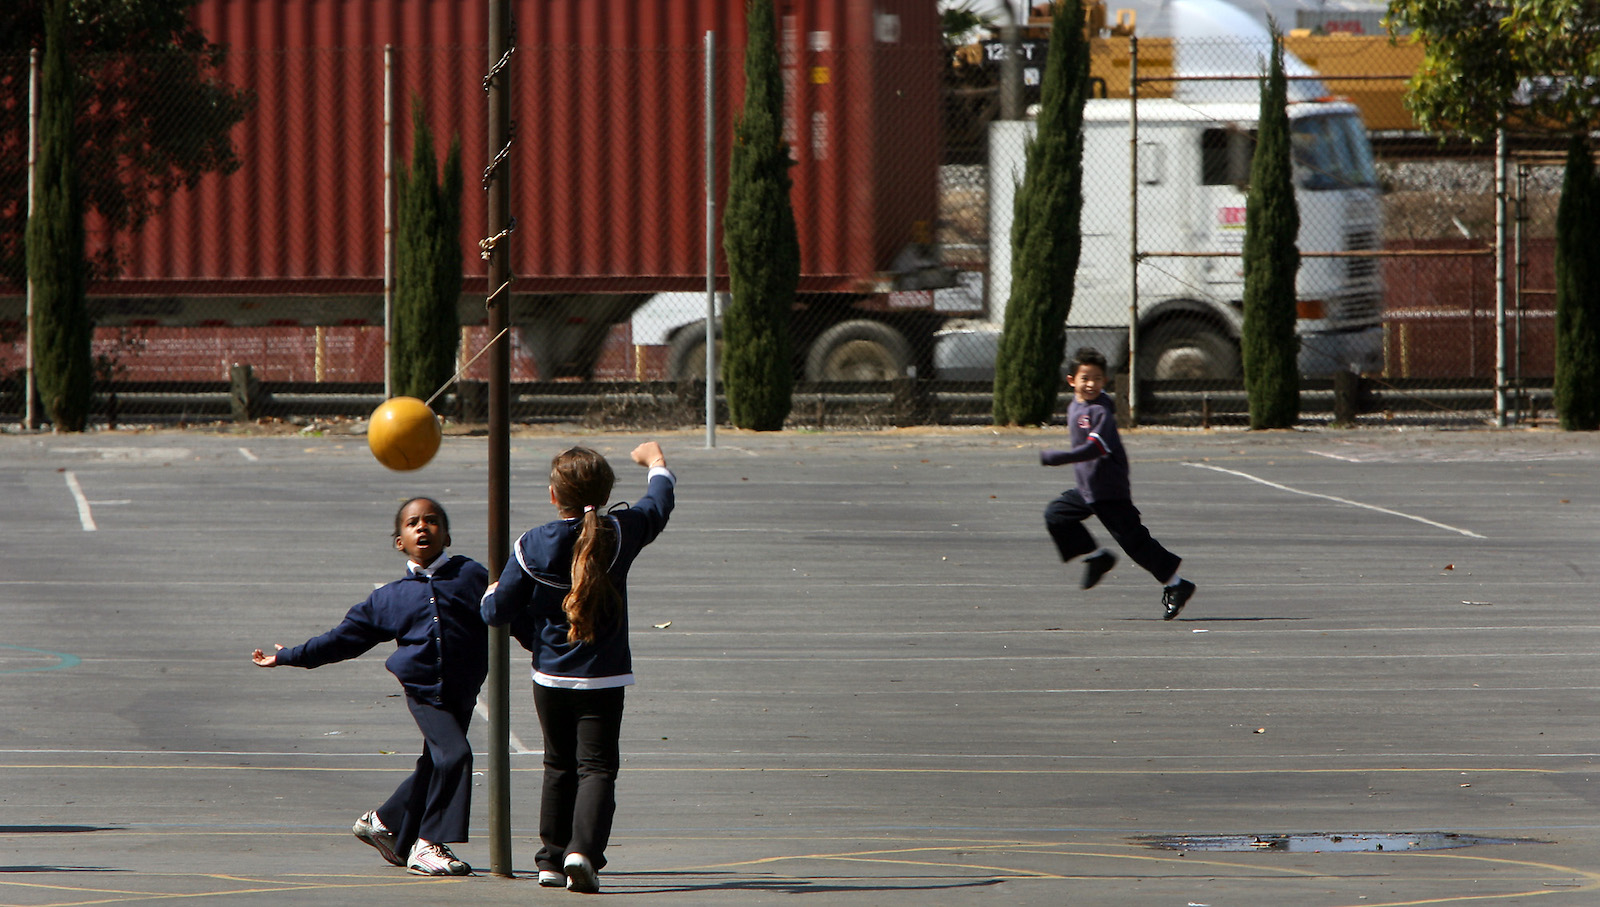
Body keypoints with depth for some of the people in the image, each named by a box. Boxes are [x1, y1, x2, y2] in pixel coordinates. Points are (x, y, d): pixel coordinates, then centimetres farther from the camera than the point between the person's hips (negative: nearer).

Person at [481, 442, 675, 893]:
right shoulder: (621, 533, -8)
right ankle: (583, 851, -24)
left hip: (550, 678, 1)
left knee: (559, 767, 17)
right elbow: (659, 504, 13)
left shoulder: (533, 546, -9)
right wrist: (655, 460, 32)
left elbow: (497, 611, -5)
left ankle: (552, 859, 19)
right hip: (603, 678, -1)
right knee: (597, 767, -3)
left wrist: (492, 593, 19)